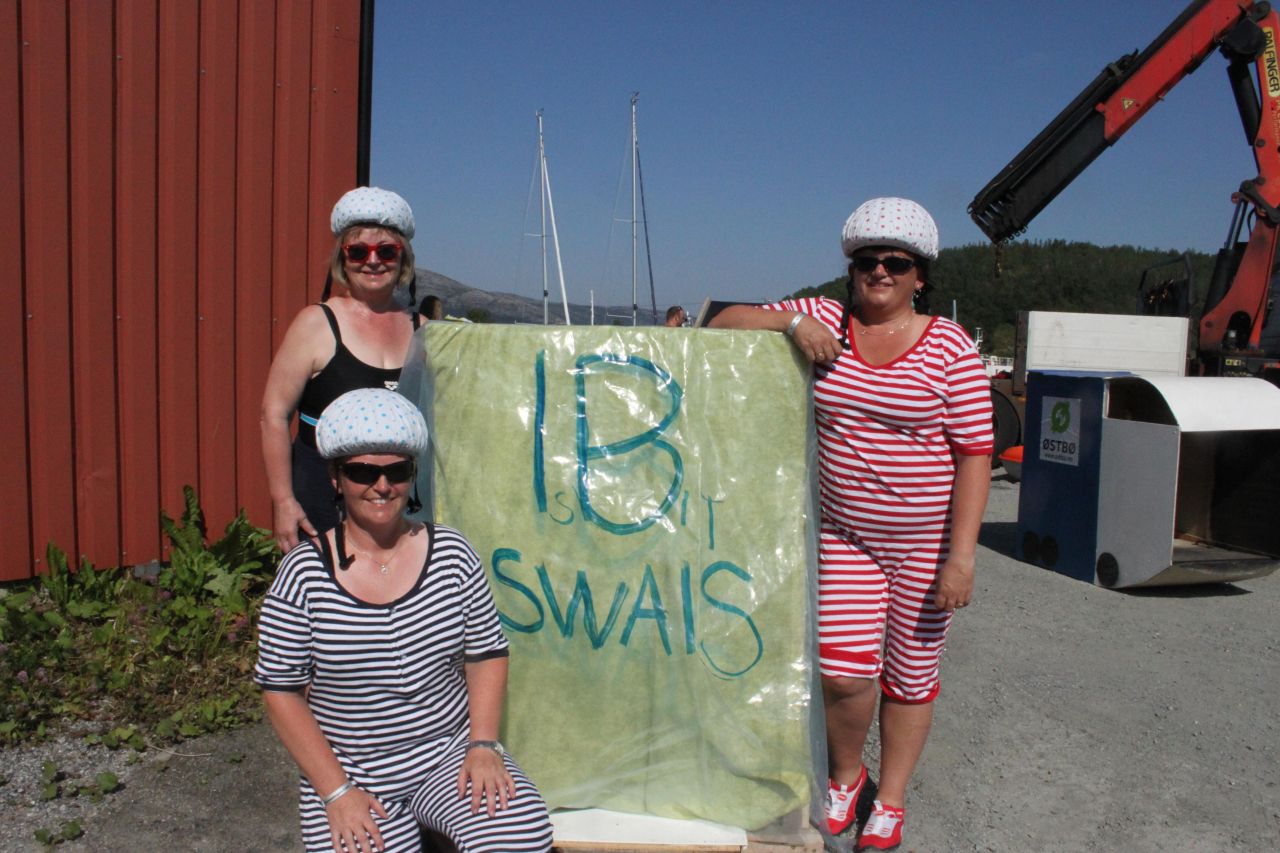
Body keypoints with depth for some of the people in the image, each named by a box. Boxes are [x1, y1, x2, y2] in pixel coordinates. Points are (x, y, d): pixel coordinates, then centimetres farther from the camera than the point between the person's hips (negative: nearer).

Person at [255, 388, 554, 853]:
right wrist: (337, 791, -11)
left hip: (451, 751, 1)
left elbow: (487, 656, 2)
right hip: (349, 774, -1)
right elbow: (282, 692, -6)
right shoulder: (304, 574, -9)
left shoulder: (451, 552, -3)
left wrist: (483, 746, -9)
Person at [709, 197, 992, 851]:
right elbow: (724, 324, -1)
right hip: (845, 536, 1)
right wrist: (791, 322, -19)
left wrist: (961, 555, -15)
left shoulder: (950, 347, -8)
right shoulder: (824, 320, 0)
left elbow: (975, 454, -9)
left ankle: (889, 800, 34)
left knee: (910, 675, 11)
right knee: (844, 672, -5)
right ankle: (845, 777, 27)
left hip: (924, 544, -1)